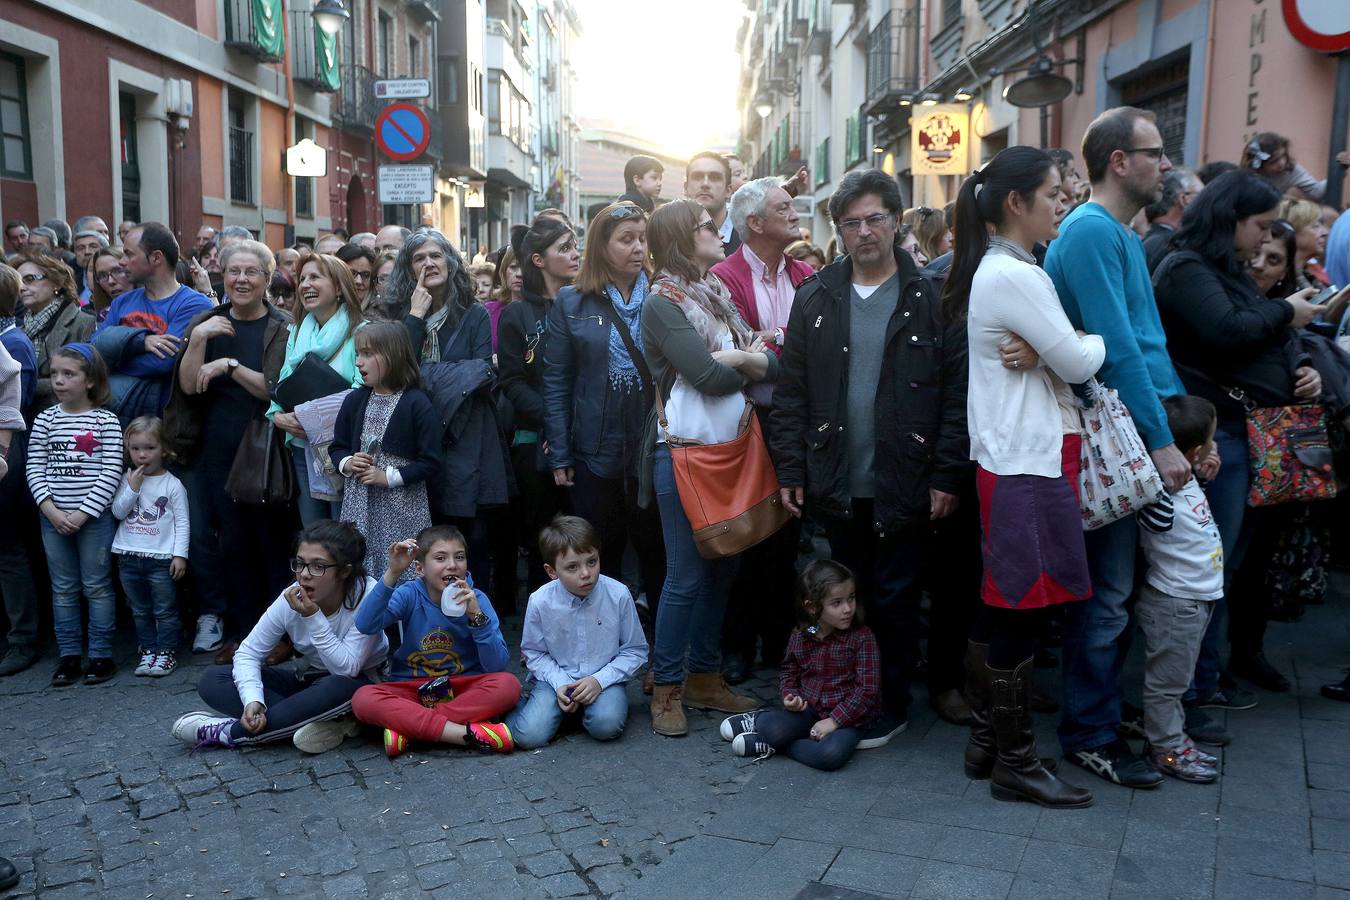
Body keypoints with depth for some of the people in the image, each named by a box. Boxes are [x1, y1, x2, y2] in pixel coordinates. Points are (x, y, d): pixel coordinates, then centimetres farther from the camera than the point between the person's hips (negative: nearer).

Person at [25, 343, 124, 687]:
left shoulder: (106, 421, -5)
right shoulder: (45, 419, 5)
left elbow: (111, 474, -9)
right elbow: (35, 469, 2)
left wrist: (82, 513, -14)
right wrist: (51, 510, -10)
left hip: (95, 517, -4)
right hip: (53, 518, 4)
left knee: (97, 587, 3)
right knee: (63, 590, 11)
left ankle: (101, 655, 12)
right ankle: (69, 655, 19)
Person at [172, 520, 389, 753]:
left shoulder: (367, 595, -27)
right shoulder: (292, 599, -16)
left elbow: (347, 669, -29)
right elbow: (248, 652, -10)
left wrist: (314, 617, -34)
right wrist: (253, 700, -28)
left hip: (354, 684, -5)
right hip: (306, 679, 5)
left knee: (337, 689, -41)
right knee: (213, 679, -11)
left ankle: (231, 732, -22)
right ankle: (323, 724, -24)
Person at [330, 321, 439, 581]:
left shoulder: (417, 404, -8)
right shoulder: (355, 400, 8)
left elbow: (431, 462, -9)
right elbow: (337, 447, 19)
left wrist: (388, 477, -14)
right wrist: (347, 463, -2)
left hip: (401, 510, -4)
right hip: (358, 506, 5)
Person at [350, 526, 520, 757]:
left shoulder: (476, 599, -7)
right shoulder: (409, 595, -6)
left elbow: (498, 666, -14)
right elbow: (366, 626, -24)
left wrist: (476, 616, -25)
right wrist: (392, 574, -32)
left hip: (464, 688, 0)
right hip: (411, 689, 0)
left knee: (508, 685, -28)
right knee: (363, 699, -29)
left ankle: (407, 726, -25)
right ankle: (470, 734, -34)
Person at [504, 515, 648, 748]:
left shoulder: (618, 595, -14)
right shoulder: (540, 602, -13)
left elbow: (635, 650, -4)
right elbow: (534, 653, 2)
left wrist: (600, 680, -16)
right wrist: (560, 684, -14)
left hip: (603, 679, 0)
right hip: (557, 679, 0)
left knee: (606, 725, -29)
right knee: (529, 736, -20)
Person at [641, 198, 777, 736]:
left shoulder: (718, 293, 14)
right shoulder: (663, 301, -8)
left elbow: (773, 366, 5)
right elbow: (707, 375, -20)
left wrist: (737, 359, -15)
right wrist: (749, 360, -1)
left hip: (729, 448, 7)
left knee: (722, 568, 12)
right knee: (686, 576, -2)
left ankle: (704, 677, 25)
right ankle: (666, 690, 11)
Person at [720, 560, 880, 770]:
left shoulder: (862, 638, -12)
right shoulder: (800, 637, 0)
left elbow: (868, 688, -14)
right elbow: (788, 672, 17)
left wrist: (834, 720, -17)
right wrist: (789, 696, -6)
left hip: (849, 715, -2)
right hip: (808, 708, 2)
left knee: (832, 755, -33)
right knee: (772, 729, -29)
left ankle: (771, 745, -13)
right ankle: (762, 721, 6)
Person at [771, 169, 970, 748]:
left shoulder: (931, 298, -3)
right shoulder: (816, 297, 6)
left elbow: (957, 391, -6)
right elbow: (791, 391, 5)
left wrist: (948, 474, -10)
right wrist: (791, 470, 1)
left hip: (906, 484, -3)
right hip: (836, 484, 3)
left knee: (894, 601, 5)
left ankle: (891, 707, 23)